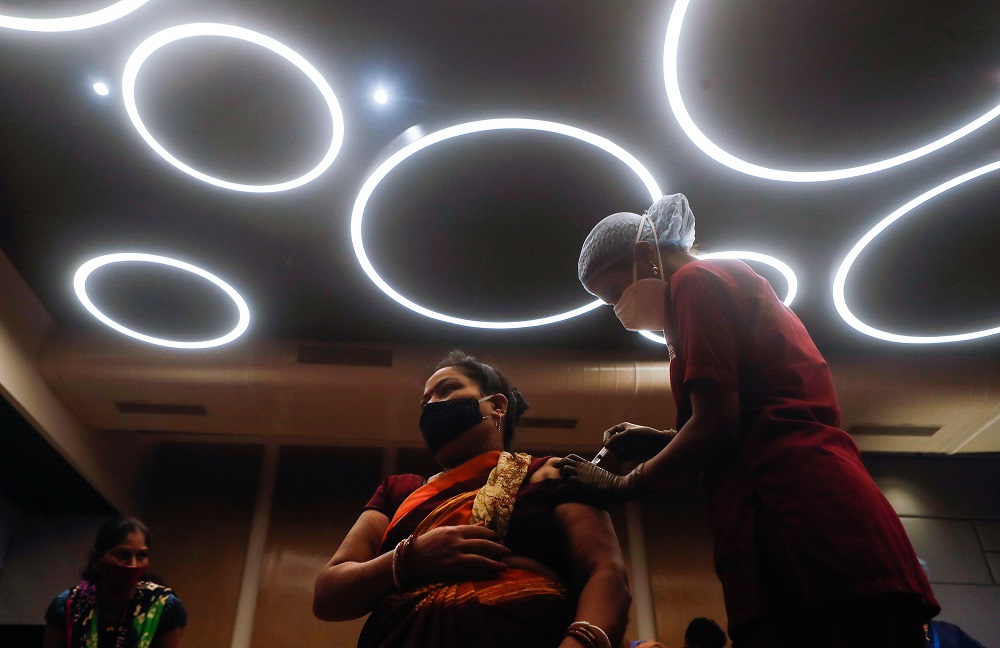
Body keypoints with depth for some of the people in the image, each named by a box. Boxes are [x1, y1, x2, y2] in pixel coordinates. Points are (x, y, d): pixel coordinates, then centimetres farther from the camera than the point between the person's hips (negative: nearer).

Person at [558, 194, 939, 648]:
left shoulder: (695, 280, -1)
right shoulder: (738, 286, 28)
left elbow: (715, 424, -10)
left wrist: (619, 486, 2)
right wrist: (660, 443, 20)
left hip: (793, 516, -10)